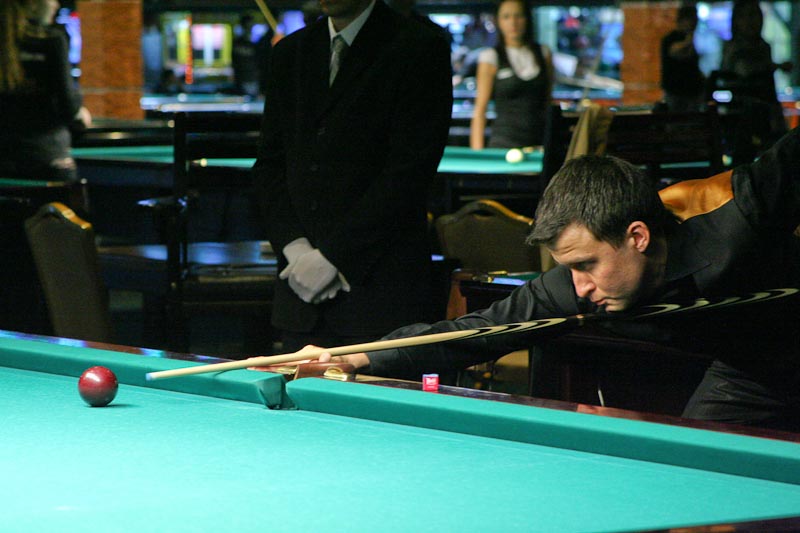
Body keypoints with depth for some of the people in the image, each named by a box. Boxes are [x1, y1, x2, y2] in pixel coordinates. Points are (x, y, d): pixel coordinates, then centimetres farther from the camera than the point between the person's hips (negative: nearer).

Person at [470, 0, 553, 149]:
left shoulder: (543, 53, 10)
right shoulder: (491, 57, 0)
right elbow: (480, 109, -2)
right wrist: (477, 152, -9)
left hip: (539, 142, 3)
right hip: (504, 143, -3)